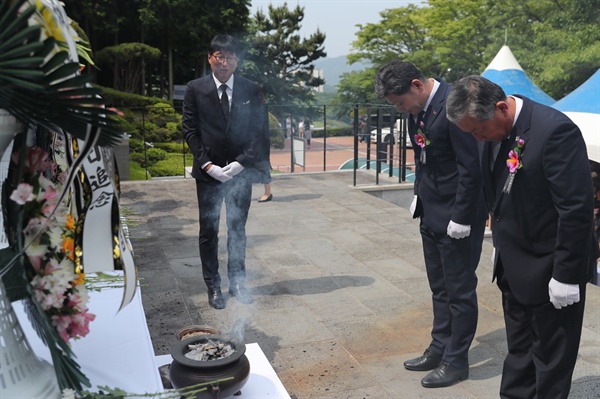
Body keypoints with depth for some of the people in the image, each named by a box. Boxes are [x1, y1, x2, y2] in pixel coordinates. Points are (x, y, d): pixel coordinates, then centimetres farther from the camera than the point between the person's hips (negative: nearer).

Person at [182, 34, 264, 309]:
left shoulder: (250, 90, 2)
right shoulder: (195, 89, -1)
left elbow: (257, 130, 2)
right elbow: (189, 130, -2)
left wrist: (241, 162, -10)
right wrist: (208, 165, -12)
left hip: (240, 171, 1)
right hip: (208, 172, -1)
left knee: (237, 230, 12)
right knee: (209, 232, 7)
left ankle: (237, 282, 26)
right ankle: (213, 286, 19)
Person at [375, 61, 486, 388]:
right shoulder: (418, 108, 5)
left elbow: (472, 167, -21)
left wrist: (461, 218, -19)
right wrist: (419, 195, 11)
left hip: (456, 216, -8)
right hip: (431, 213, 8)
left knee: (459, 290, 6)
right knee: (439, 288, 18)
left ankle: (456, 361, 20)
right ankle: (439, 349, 32)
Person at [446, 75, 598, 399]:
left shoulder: (554, 130, -25)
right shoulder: (493, 131, -1)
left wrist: (566, 274, -19)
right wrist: (501, 244, 13)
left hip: (548, 268, -7)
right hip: (513, 263, 8)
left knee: (551, 354, 10)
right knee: (519, 348, 22)